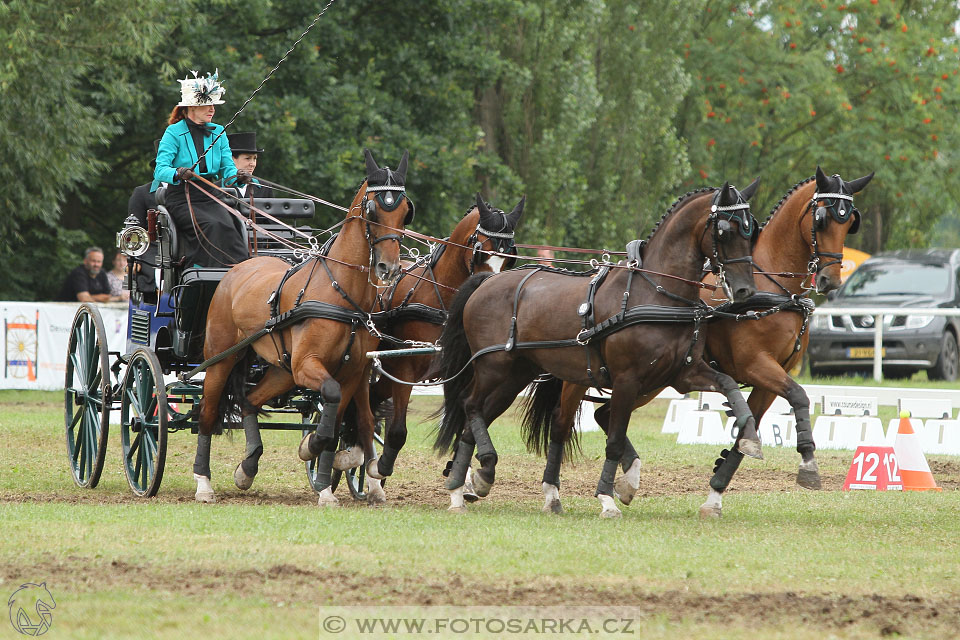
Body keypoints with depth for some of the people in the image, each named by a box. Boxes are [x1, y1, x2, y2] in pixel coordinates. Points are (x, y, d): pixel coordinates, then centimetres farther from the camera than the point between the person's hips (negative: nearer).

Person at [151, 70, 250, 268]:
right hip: (181, 199, -4)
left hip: (209, 196, 4)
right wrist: (178, 173, -35)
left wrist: (238, 178, -16)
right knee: (214, 226, -31)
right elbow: (160, 169, -13)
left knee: (228, 225, -27)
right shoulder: (174, 132, -2)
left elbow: (228, 169, 9)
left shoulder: (218, 133, 13)